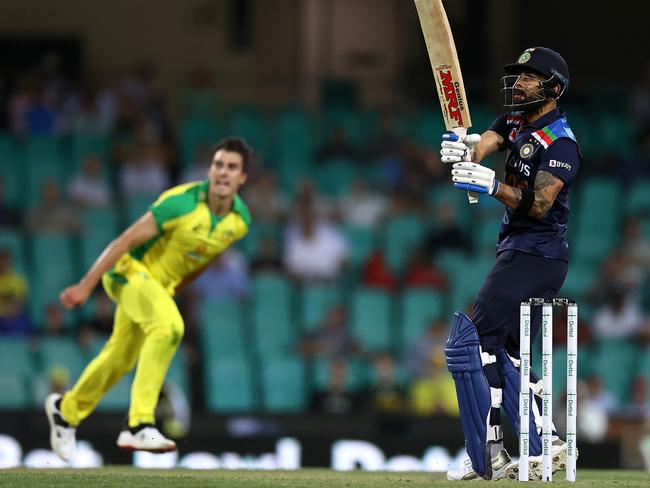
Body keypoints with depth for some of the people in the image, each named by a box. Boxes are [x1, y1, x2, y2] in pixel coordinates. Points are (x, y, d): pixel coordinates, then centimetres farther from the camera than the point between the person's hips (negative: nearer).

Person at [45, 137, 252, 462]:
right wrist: (86, 285, -23)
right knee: (169, 327, -32)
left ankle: (66, 409, 43)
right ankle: (139, 426, -33)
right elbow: (126, 240, -24)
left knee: (121, 358, 16)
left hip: (161, 283, 7)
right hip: (130, 269, -7)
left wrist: (176, 288, 24)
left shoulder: (240, 221, -7)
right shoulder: (182, 203, -28)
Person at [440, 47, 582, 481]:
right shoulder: (516, 122, 12)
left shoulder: (561, 143, -15)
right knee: (503, 354, 13)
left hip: (535, 256, -10)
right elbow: (486, 142, -6)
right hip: (519, 250, 10)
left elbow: (538, 204, -24)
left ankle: (490, 456, -16)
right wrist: (464, 150, -29)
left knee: (476, 341, -15)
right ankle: (546, 447, 14)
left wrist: (494, 186, -39)